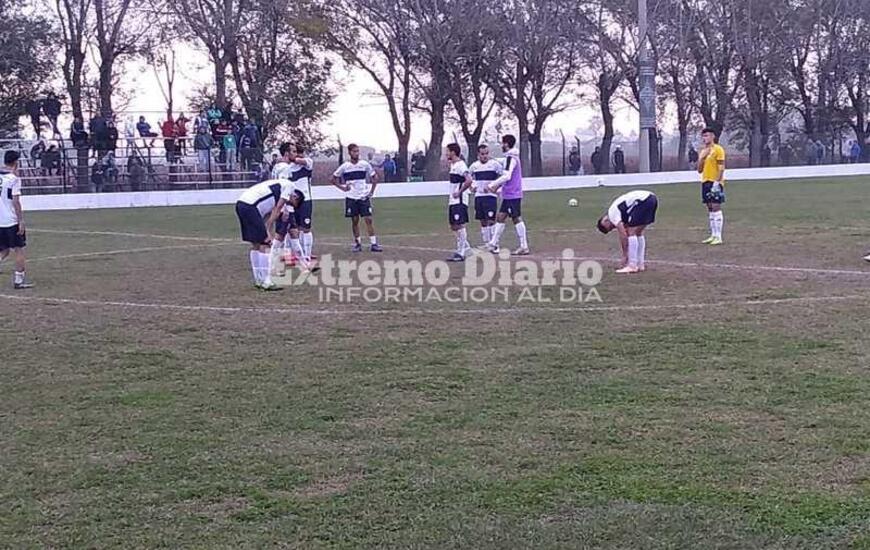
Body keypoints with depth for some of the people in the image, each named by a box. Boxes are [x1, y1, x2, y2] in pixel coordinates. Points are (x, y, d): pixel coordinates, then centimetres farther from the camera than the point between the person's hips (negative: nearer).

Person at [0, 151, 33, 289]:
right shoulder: (14, 178, -11)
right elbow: (16, 202, -14)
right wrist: (21, 221, -11)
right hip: (12, 221, -6)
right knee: (19, 250, 4)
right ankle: (19, 281, 5)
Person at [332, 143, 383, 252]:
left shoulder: (365, 164, 0)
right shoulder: (344, 166, -1)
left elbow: (375, 177, 10)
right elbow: (334, 179, 10)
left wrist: (371, 191, 3)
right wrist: (342, 187, -1)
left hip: (364, 197, 0)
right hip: (351, 198, 0)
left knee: (368, 219, -6)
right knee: (354, 221, 5)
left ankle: (374, 244, -6)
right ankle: (357, 243, 15)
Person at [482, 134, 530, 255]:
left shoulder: (511, 157, -14)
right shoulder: (512, 157, 16)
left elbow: (506, 176, -21)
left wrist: (492, 185, -15)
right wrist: (497, 186, 19)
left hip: (512, 194, -10)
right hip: (509, 194, 10)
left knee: (517, 219, -5)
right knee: (500, 217, 11)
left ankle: (524, 247, -2)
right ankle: (494, 244, 15)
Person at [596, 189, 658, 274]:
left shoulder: (612, 214, 0)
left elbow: (623, 235, -4)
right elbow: (624, 235, 28)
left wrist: (624, 255, 3)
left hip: (644, 200, -10)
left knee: (631, 232, -4)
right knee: (638, 232, 18)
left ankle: (632, 266, -6)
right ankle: (641, 265, 18)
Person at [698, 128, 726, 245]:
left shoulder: (718, 149, -6)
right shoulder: (703, 151, 17)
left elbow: (721, 168, -11)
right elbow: (699, 170, 17)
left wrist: (717, 182, -20)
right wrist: (701, 158, 1)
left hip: (715, 183, -8)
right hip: (705, 182, 8)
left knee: (716, 207, -10)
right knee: (710, 209, 8)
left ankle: (718, 237, -11)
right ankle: (713, 235, 11)